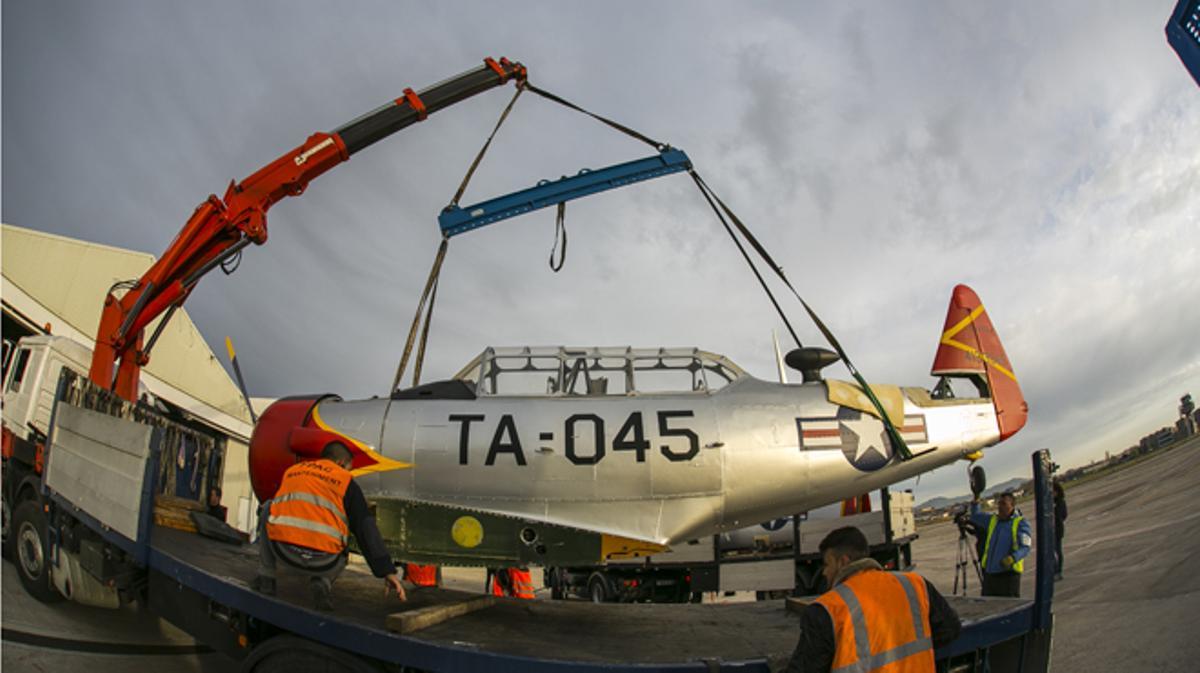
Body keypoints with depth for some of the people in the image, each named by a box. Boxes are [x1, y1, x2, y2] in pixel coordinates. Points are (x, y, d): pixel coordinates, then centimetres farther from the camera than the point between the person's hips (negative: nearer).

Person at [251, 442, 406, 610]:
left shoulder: (291, 471, 23)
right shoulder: (345, 480, 12)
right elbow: (366, 526, 6)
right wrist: (387, 570, 2)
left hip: (283, 550, 2)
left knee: (268, 508, 32)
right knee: (340, 555, 35)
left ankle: (266, 577, 26)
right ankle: (323, 581, 2)